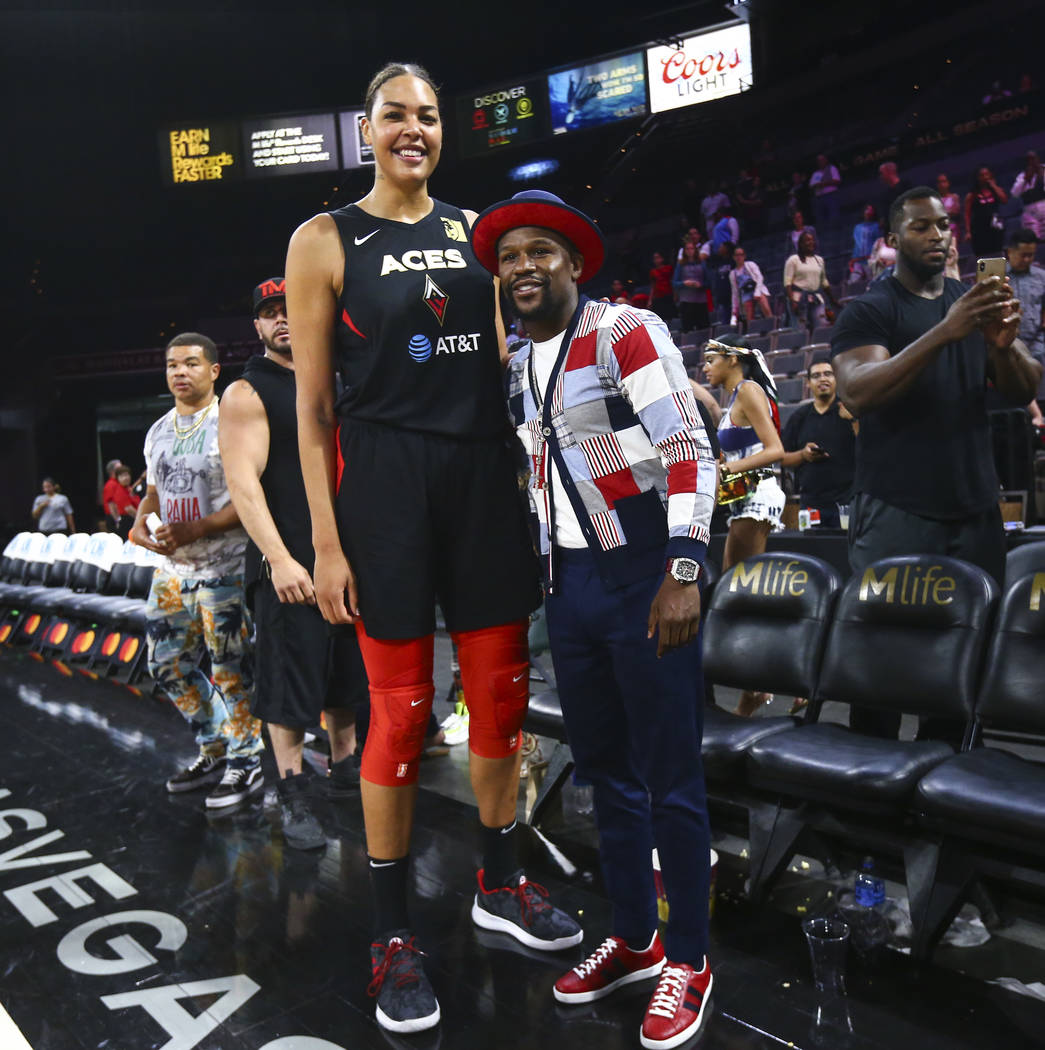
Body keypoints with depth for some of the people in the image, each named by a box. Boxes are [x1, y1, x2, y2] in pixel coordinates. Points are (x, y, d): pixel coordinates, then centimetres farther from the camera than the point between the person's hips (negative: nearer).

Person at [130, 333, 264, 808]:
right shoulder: (158, 431, 15)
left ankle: (245, 761, 15)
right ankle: (215, 753, 28)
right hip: (173, 567, 8)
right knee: (167, 663, 12)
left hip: (224, 567, -8)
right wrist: (139, 523, 2)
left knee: (231, 669, -3)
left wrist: (197, 529, -22)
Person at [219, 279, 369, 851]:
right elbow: (243, 482, -14)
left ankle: (344, 767, 30)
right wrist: (279, 559, -24)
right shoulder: (246, 393, -4)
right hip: (288, 561, -6)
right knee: (290, 676, -1)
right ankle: (293, 797, 11)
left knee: (348, 670, 13)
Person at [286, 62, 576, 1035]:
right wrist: (325, 541, -9)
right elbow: (313, 403, -3)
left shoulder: (472, 229, 13)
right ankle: (392, 935, 20)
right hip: (385, 483, -4)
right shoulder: (325, 241, 1)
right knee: (400, 710, 1)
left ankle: (500, 883, 32)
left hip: (484, 477, 5)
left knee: (501, 691, 9)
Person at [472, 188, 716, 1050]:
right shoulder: (520, 369, 15)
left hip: (643, 576, -7)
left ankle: (689, 960, 22)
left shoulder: (626, 334, -8)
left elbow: (691, 454, -14)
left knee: (670, 779, 2)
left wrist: (683, 574, -22)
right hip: (569, 585, 7)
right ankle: (633, 938, 33)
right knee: (604, 773, 15)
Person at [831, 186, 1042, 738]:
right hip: (896, 513, -4)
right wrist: (944, 332, -27)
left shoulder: (975, 301, 16)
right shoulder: (868, 310, 0)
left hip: (976, 511, 5)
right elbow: (858, 394, -17)